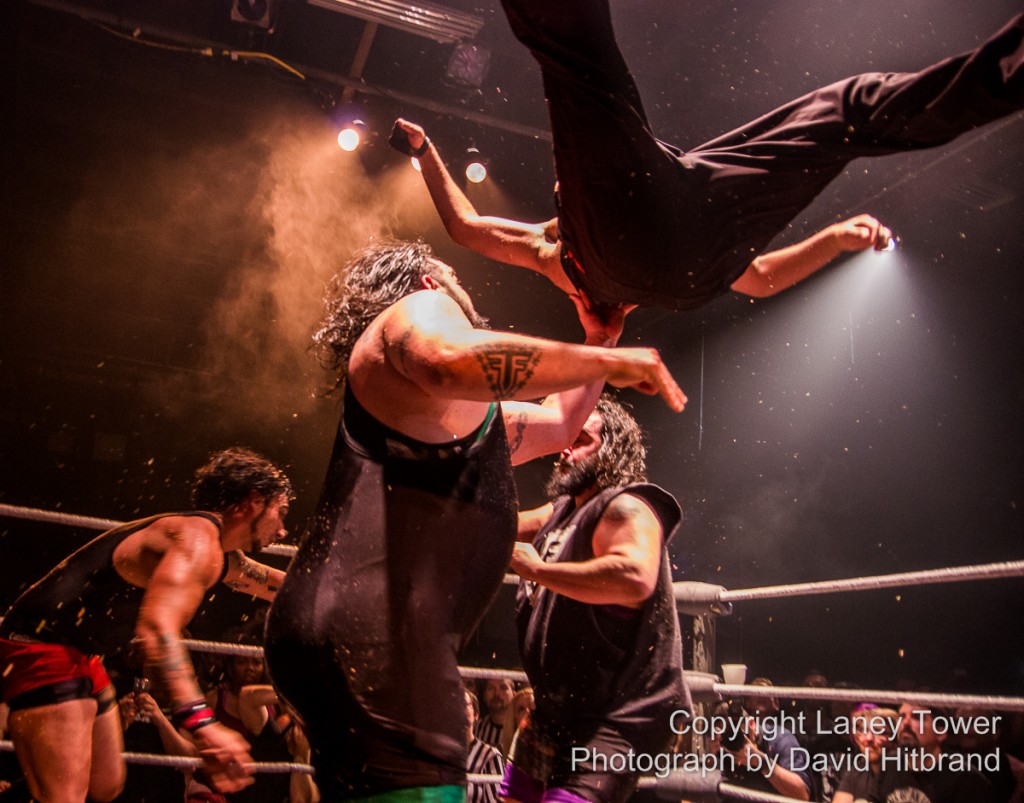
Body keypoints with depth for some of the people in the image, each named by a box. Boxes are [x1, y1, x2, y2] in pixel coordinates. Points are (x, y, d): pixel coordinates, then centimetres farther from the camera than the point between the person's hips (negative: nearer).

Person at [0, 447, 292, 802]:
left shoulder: (223, 557, 10)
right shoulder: (197, 538, -23)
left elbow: (280, 586, 27)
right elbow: (158, 627, -40)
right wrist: (201, 722, -48)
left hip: (79, 655, 11)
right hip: (41, 647, -11)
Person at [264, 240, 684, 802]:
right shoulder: (418, 307, 3)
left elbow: (557, 423, 44)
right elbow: (451, 358, -23)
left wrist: (601, 337, 41)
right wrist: (611, 361, -14)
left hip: (372, 637, 11)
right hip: (371, 633, -11)